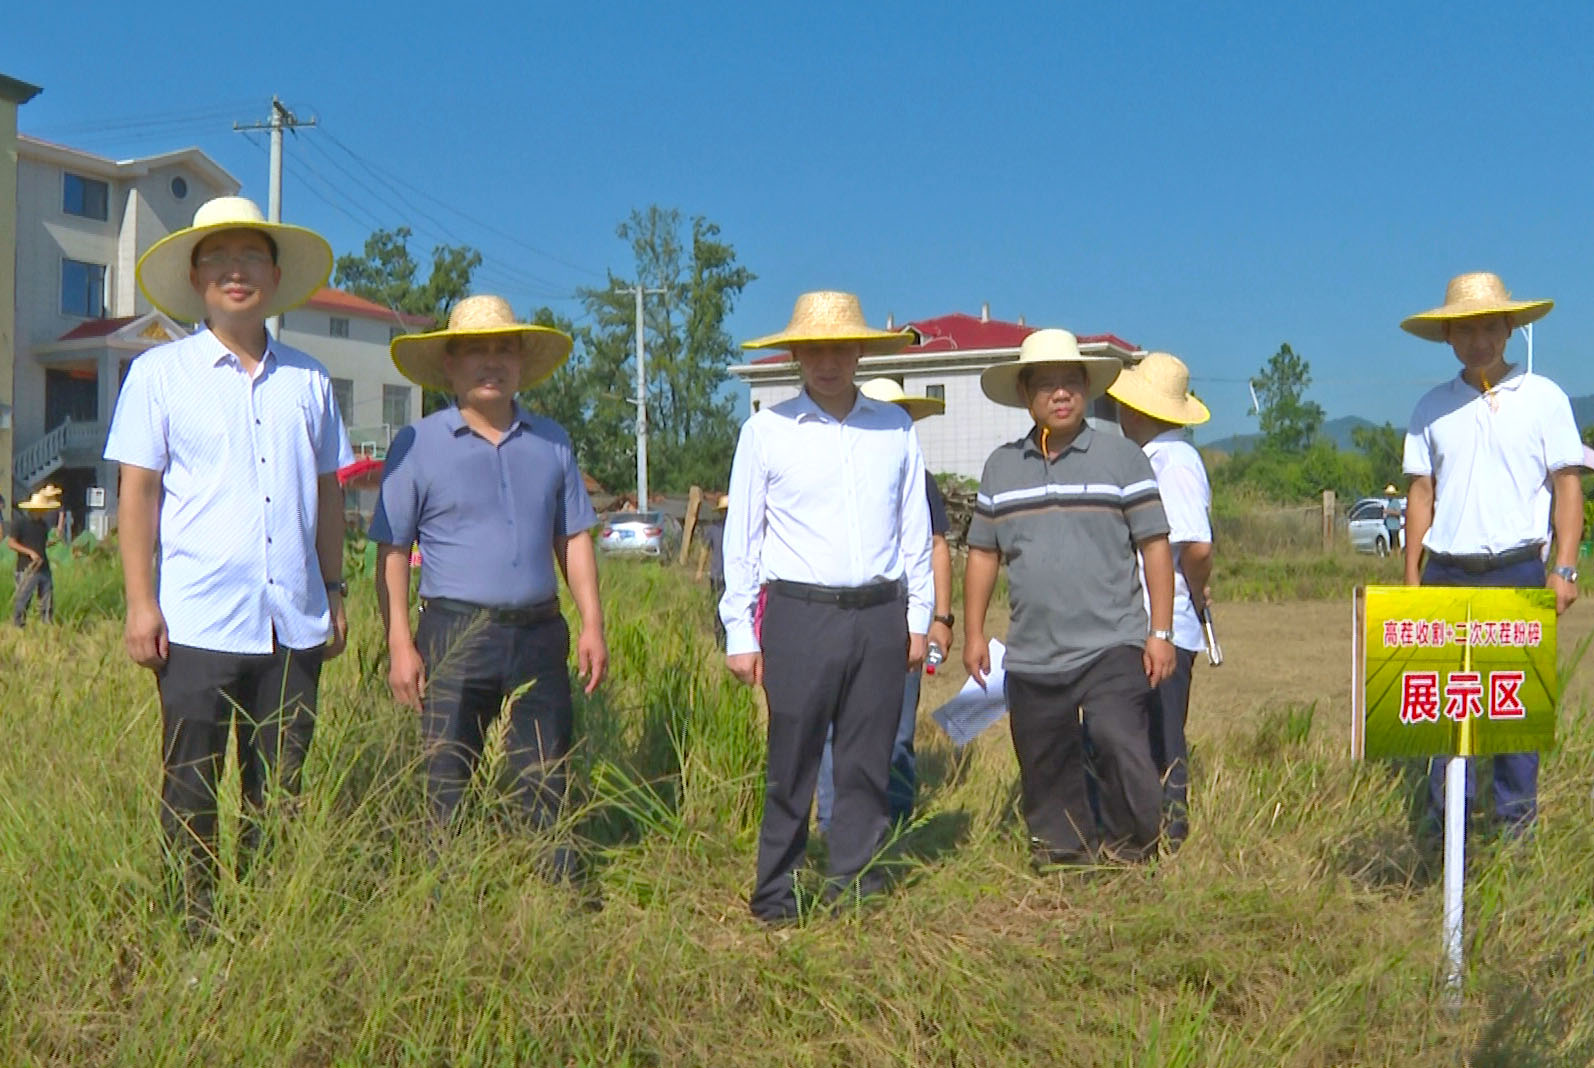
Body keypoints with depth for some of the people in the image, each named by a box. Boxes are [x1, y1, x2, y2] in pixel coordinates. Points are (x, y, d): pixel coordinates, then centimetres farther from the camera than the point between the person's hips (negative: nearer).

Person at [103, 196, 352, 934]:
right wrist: (140, 602, -7)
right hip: (198, 623, -3)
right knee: (191, 797, 3)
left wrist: (334, 591, 13)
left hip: (294, 622, 3)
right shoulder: (160, 374, 3)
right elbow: (137, 492, 0)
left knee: (279, 794, 10)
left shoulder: (308, 381, 12)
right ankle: (191, 930, 13)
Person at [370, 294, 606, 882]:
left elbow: (574, 537, 15)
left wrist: (592, 624, 6)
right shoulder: (418, 445, 1)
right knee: (447, 790, 3)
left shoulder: (551, 442, 12)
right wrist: (401, 645, -9)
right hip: (455, 636, -3)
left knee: (548, 783, 7)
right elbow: (391, 551, -1)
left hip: (539, 635, 3)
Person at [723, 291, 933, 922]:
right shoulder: (766, 431, 3)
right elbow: (741, 537, 4)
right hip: (800, 615, -2)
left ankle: (858, 889, 19)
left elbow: (915, 530, 15)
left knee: (867, 765, 7)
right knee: (791, 766, 0)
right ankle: (775, 896, 11)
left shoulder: (895, 428, 10)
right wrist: (740, 633, 1)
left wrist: (919, 618, 11)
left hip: (880, 615, 3)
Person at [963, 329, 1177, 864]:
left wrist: (1161, 632, -4)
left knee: (1122, 749, -15)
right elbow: (983, 553, 15)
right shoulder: (1001, 467, 12)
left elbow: (1155, 545, 1)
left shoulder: (1122, 457, 3)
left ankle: (1128, 852, 8)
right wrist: (973, 633, 10)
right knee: (1045, 772, 9)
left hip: (1112, 647, -3)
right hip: (1031, 656, 3)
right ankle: (1062, 858, 25)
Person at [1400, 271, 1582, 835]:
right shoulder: (1432, 407, 10)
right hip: (1447, 572, 2)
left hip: (1517, 571, -2)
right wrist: (1412, 576, 7)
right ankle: (1444, 824, 12)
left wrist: (1565, 570, -5)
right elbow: (1421, 493, 11)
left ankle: (1517, 821, 13)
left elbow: (1567, 485, 2)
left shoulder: (1543, 397, 4)